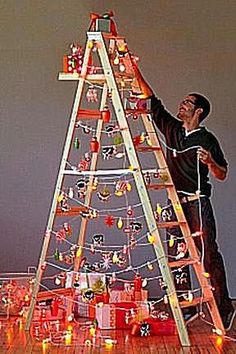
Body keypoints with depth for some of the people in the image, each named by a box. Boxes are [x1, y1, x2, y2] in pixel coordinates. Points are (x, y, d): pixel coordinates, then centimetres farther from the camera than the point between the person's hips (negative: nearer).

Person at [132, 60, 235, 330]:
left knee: (209, 254, -5)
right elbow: (152, 101, 12)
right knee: (176, 255, 5)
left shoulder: (206, 139, -1)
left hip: (198, 202, -5)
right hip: (176, 202, 6)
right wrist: (136, 72, 7)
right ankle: (185, 308, 14)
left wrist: (209, 161, -19)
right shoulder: (171, 129, 12)